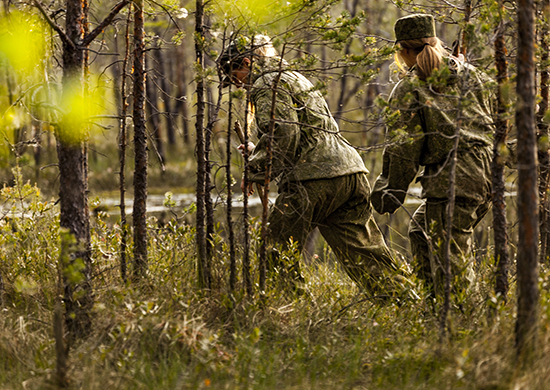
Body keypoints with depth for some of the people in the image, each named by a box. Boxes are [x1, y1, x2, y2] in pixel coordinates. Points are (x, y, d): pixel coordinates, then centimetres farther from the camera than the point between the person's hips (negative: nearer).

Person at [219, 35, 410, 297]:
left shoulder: (269, 83, 0)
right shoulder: (296, 79, 31)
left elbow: (283, 133, -15)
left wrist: (255, 171, -6)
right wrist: (258, 153, 34)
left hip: (313, 178, -9)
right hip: (350, 170, 9)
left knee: (276, 252, 1)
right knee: (365, 254, 7)